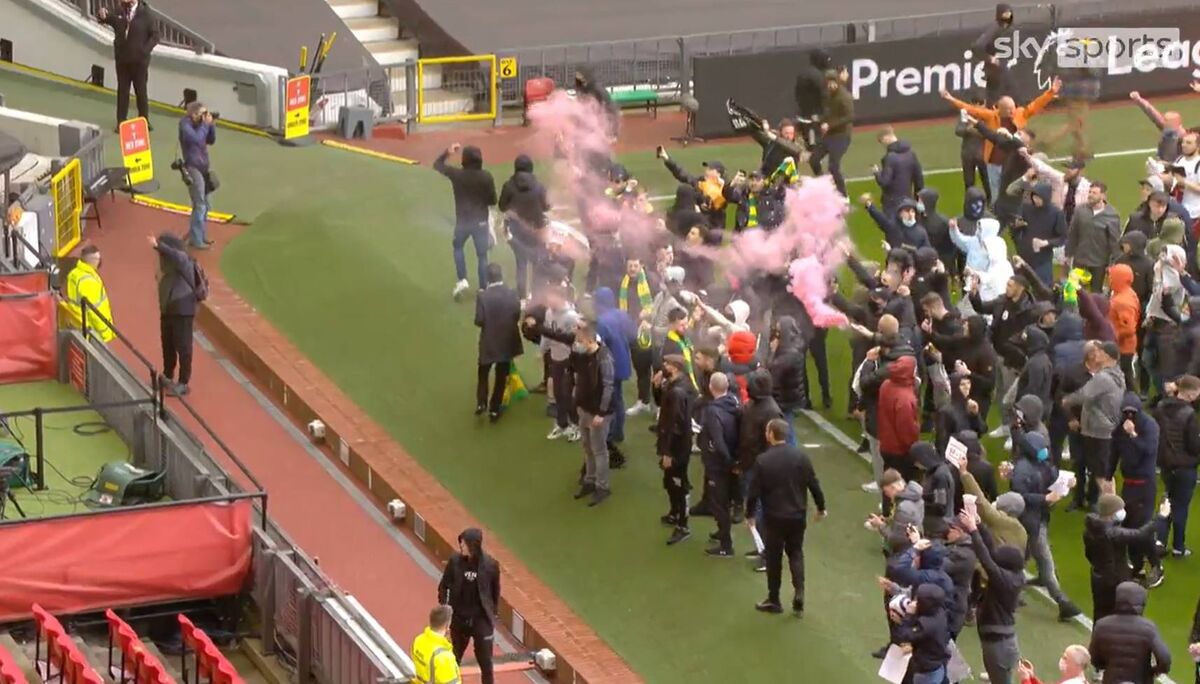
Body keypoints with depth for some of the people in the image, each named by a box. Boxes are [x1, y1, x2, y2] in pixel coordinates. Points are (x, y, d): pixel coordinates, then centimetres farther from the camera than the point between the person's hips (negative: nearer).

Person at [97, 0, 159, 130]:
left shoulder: (146, 14, -8)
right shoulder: (119, 12, 0)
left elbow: (155, 35, -7)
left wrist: (144, 51, -16)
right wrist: (102, 14, -19)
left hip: (139, 60, -3)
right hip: (122, 59, 3)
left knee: (141, 91, 8)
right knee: (122, 91, 7)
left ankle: (144, 121, 20)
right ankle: (121, 123, 11)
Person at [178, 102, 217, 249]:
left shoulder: (199, 124, 6)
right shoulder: (185, 125, -15)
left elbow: (211, 141, 11)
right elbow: (196, 139, -30)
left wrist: (211, 125, -3)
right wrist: (205, 124, -20)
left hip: (203, 167, 8)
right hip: (193, 168, -8)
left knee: (204, 205, 14)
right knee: (200, 205, -7)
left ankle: (200, 236, 26)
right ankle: (196, 241, -1)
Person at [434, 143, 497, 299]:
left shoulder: (457, 174, -12)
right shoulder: (486, 177, -13)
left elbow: (437, 164, 5)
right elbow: (493, 201, -5)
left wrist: (448, 152, 15)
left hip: (463, 220, 0)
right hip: (481, 221, 0)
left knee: (458, 247, 26)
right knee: (482, 255, 12)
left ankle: (462, 280, 13)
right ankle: (482, 289, 14)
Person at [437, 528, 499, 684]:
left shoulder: (490, 564, -14)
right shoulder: (455, 561, -11)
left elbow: (495, 590, 0)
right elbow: (443, 586, 0)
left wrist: (494, 614, 6)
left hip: (482, 620, -2)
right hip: (459, 619, 2)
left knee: (486, 663, 2)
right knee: (454, 660, 18)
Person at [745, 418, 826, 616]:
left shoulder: (762, 460, -15)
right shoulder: (800, 457, -6)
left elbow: (754, 491, -12)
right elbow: (814, 485, -1)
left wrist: (749, 514, 4)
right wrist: (821, 507, 14)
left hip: (774, 517, -3)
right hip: (798, 516, 3)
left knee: (773, 557, 11)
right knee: (796, 553, 18)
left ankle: (773, 600, 19)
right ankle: (799, 592, 0)